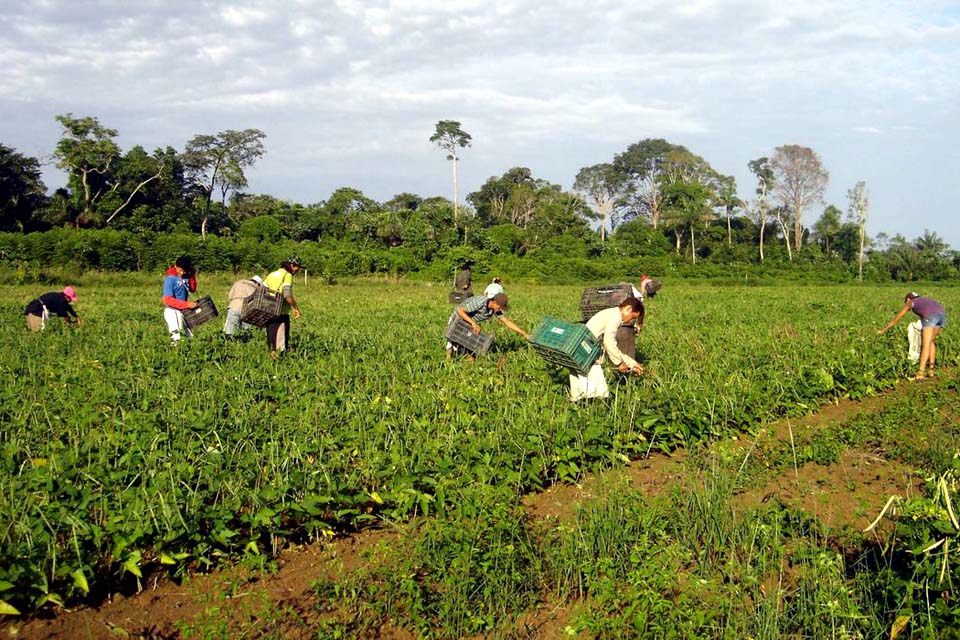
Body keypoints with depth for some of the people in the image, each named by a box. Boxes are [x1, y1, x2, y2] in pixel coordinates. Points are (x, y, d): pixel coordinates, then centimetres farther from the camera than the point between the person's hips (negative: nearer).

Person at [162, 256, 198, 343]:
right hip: (172, 311, -7)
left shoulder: (185, 275, 0)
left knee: (190, 336, 11)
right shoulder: (170, 278, -17)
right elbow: (167, 300, -21)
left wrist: (192, 275, -7)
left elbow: (192, 289, 9)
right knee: (177, 339, -16)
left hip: (183, 311, 7)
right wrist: (187, 304, -27)